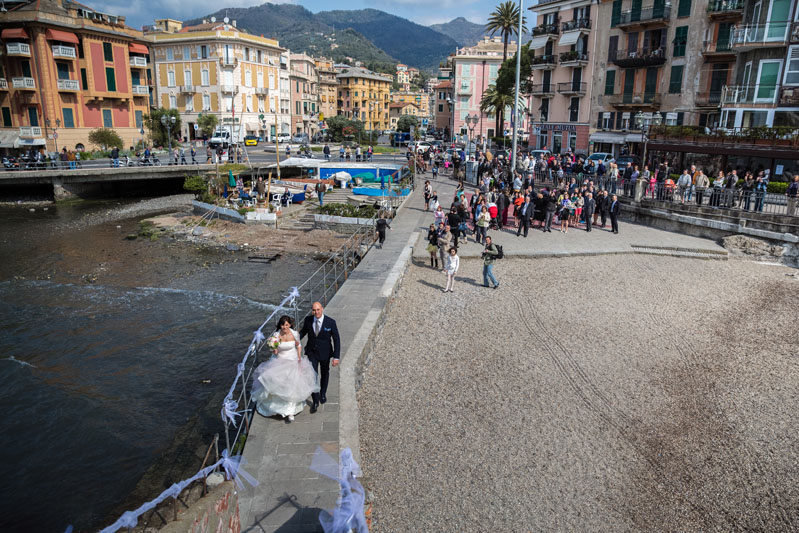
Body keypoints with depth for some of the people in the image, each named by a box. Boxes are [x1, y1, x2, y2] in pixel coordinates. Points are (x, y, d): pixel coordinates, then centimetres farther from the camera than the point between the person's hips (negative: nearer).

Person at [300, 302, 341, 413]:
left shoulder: (331, 322, -21)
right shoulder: (308, 320, -13)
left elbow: (336, 340, -15)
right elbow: (303, 331, 8)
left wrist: (336, 357, -18)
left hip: (325, 353, 0)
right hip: (312, 352, 1)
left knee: (324, 374, 21)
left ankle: (323, 393, 47)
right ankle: (315, 401, 9)